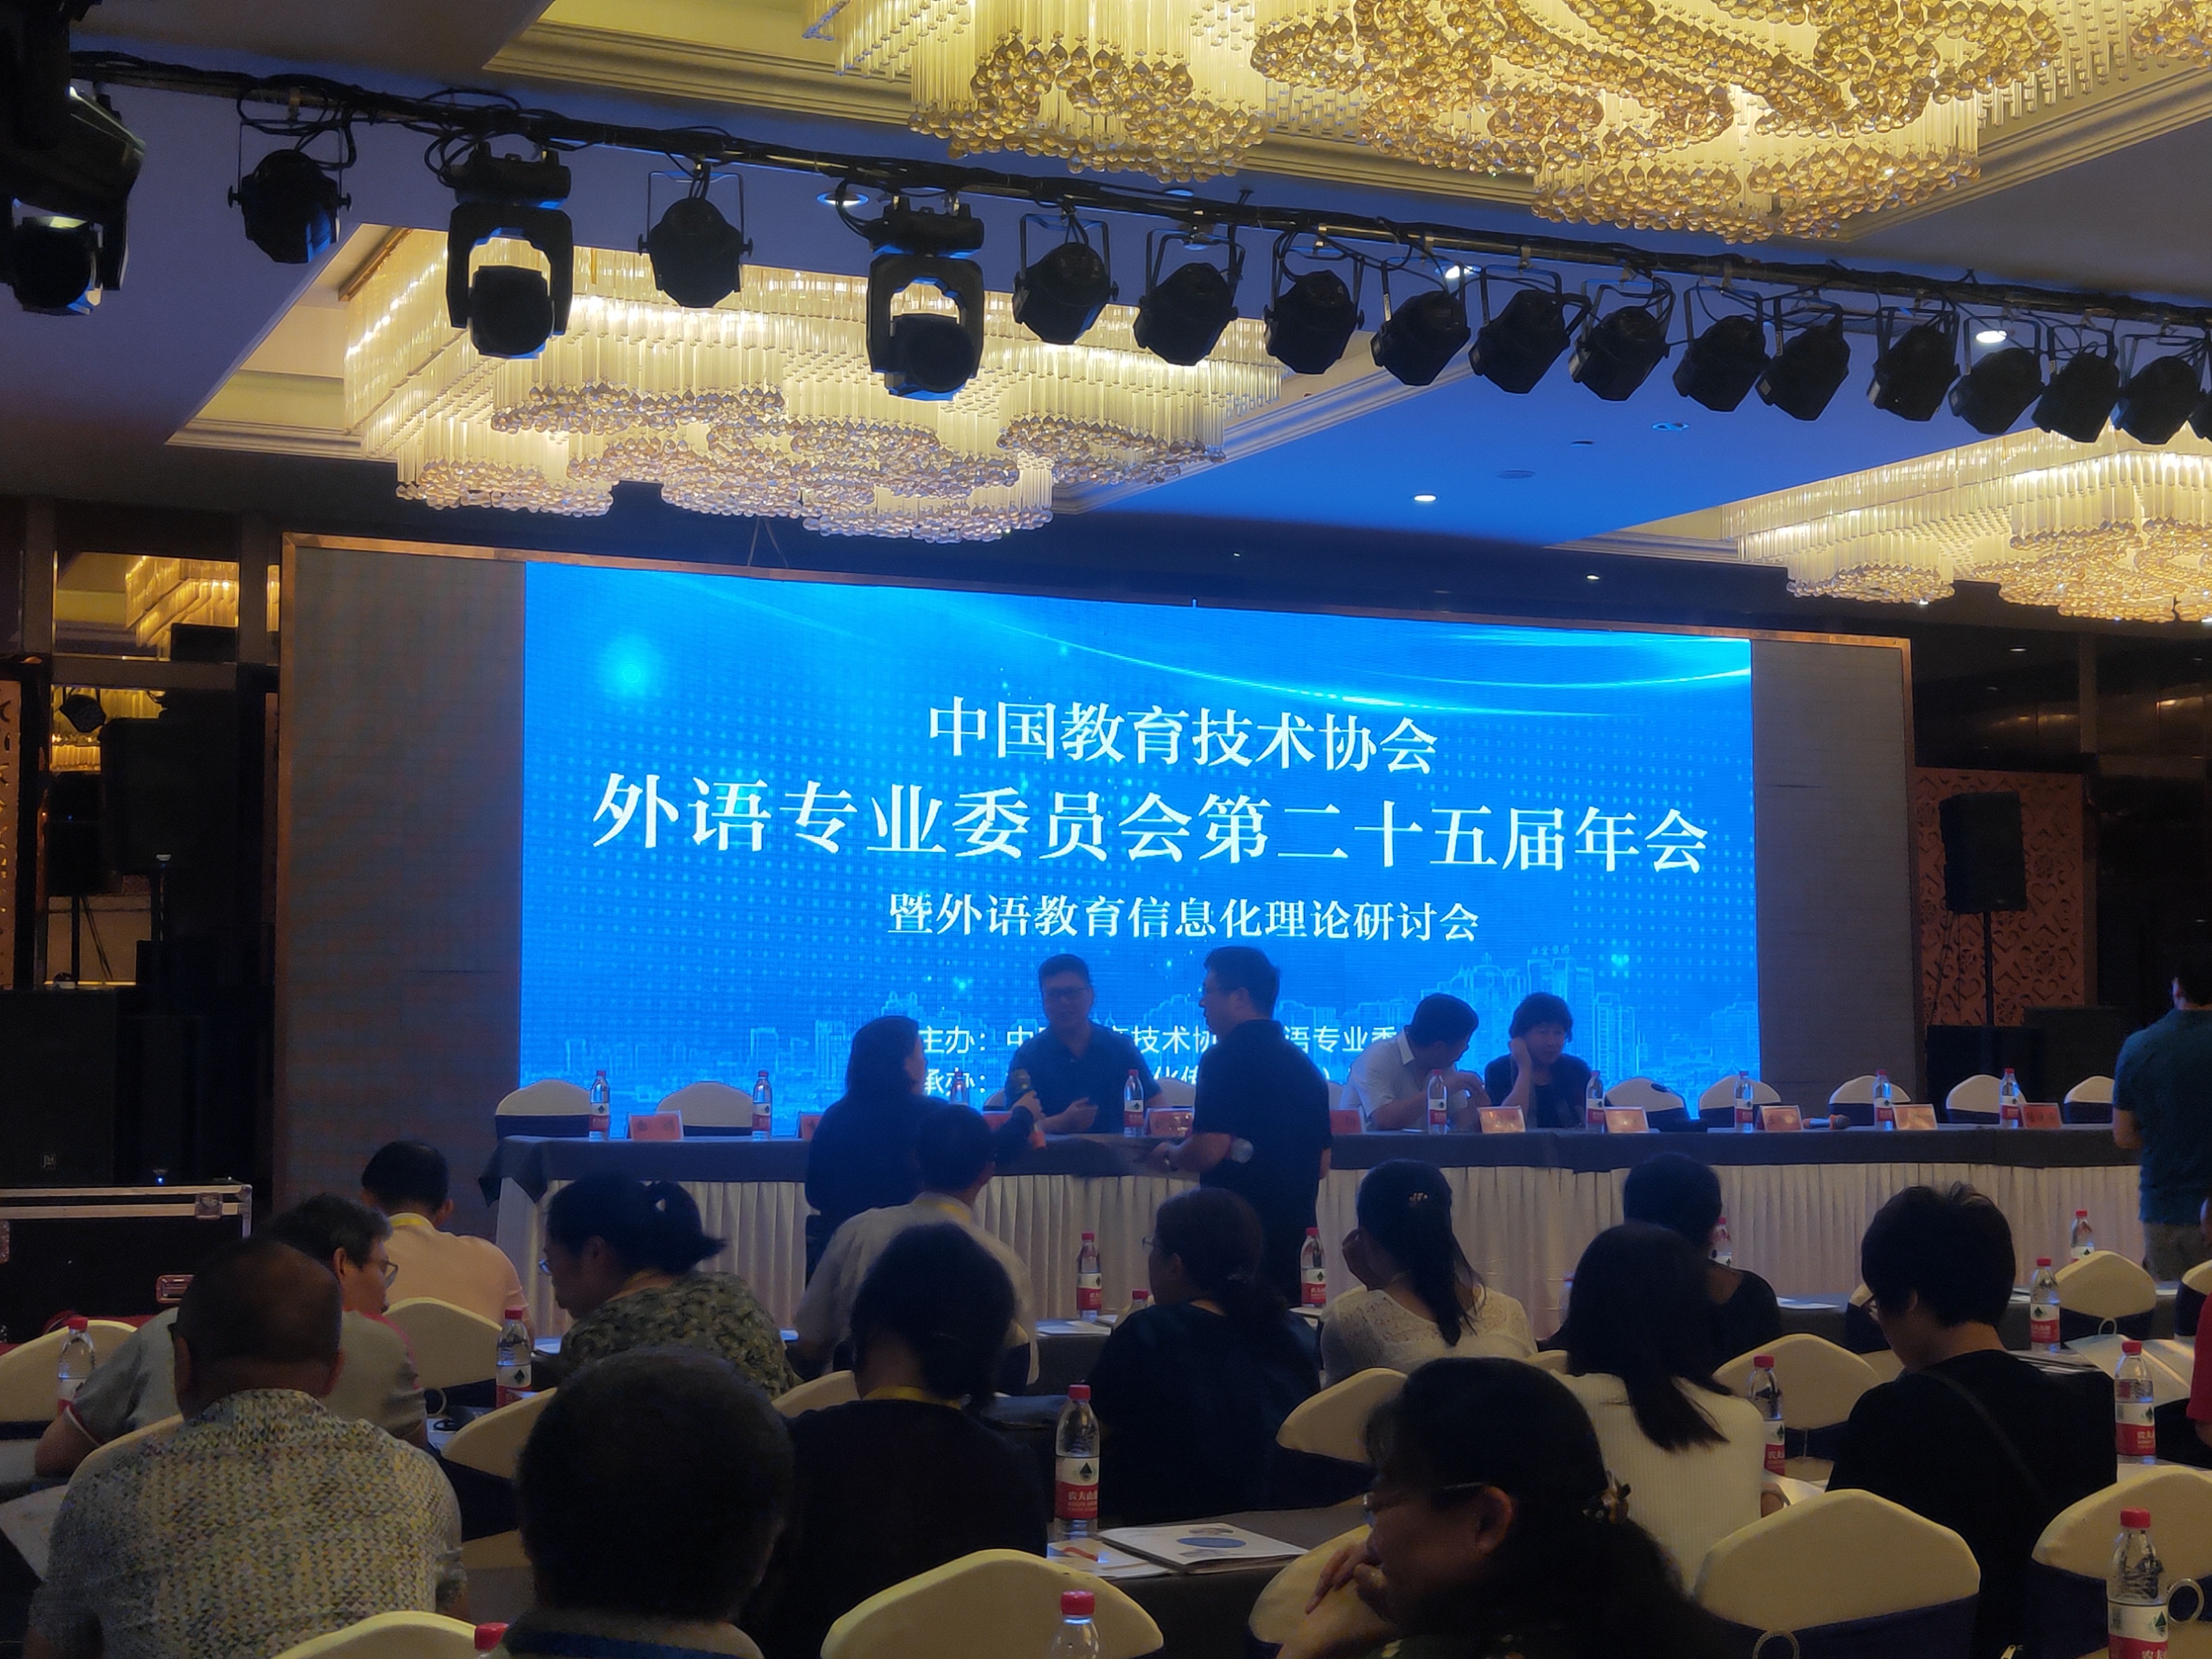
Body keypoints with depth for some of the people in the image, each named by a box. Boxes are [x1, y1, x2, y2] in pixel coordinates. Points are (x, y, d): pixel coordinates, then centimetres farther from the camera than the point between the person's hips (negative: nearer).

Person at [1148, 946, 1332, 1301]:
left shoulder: (1226, 1059, -11)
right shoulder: (1302, 1063, 15)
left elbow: (1207, 1152, -19)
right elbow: (1322, 1164, 20)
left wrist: (1170, 1154, 1)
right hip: (1295, 1229, 8)